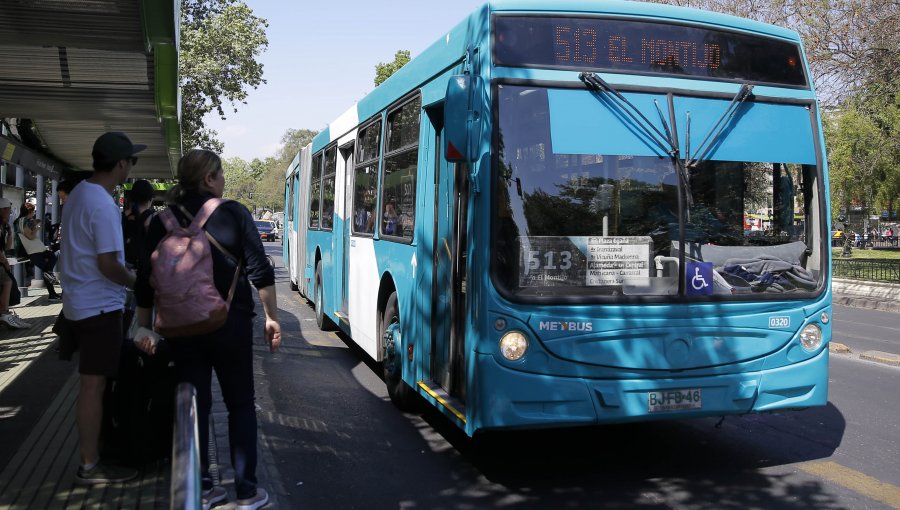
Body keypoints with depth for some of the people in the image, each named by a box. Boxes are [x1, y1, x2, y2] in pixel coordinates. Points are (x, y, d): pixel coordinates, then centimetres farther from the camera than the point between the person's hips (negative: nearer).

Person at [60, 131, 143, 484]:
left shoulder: (79, 192, 9)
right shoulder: (103, 205, -21)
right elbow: (107, 264, -23)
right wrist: (140, 284, -7)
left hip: (80, 302, 10)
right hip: (99, 306, -10)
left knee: (93, 382, 18)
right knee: (94, 385, -3)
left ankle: (93, 452, 29)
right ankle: (90, 466, 6)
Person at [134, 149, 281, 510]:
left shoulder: (163, 222, 3)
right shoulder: (233, 214, -6)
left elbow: (146, 282, 4)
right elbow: (260, 271, -11)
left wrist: (144, 328, 12)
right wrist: (271, 317, -3)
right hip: (230, 323, -3)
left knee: (195, 405, 12)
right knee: (240, 404, 9)